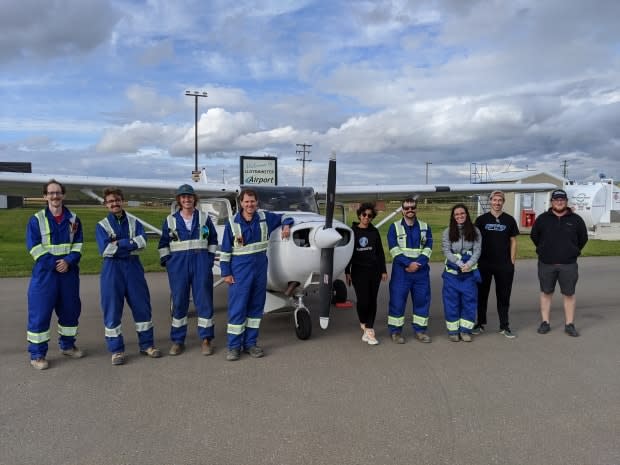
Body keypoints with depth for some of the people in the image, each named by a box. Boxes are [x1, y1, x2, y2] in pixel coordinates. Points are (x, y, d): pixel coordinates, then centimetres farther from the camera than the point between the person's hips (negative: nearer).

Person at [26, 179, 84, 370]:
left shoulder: (73, 219, 6)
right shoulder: (36, 219, -2)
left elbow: (78, 245, 2)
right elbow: (34, 247, -7)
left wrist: (68, 261, -15)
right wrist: (54, 263, -15)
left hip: (69, 272, 3)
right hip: (45, 272, -3)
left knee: (70, 309, 12)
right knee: (39, 312, -3)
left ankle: (67, 345, 29)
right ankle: (37, 354, 6)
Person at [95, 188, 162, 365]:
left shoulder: (134, 222, 7)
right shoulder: (101, 225, 2)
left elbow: (142, 242, -10)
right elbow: (105, 249, -14)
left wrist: (119, 243, -13)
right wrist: (130, 244, -10)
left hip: (133, 267, 2)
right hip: (112, 270, -2)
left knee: (142, 305, 7)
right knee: (112, 309, 2)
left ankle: (146, 344, 21)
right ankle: (116, 349, 13)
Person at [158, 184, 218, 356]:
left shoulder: (204, 218, 6)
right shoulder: (171, 220, 6)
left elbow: (213, 239, 11)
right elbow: (163, 243, 10)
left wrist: (209, 258, 4)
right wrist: (166, 261, 1)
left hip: (201, 262, 0)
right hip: (178, 264, 0)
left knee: (204, 300, 0)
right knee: (179, 301, 5)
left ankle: (206, 339, 10)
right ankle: (177, 341, 15)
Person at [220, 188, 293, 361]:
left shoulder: (265, 218, 3)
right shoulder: (232, 223, -4)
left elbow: (283, 217, 19)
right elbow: (225, 250, -2)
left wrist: (286, 226, -3)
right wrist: (226, 273, -5)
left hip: (260, 268, 4)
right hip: (240, 270, -3)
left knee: (256, 307, 8)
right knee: (237, 307, -5)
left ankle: (250, 343, 19)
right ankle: (234, 346, 5)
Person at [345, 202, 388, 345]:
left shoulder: (374, 232, 8)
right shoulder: (352, 232, 0)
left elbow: (380, 252, 10)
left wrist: (383, 270, 7)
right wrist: (347, 272, -3)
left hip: (374, 271, 3)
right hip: (359, 271, -3)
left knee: (372, 301, 2)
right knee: (363, 300, -9)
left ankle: (368, 330, 10)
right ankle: (364, 324, 18)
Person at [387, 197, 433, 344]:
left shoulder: (425, 227, 10)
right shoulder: (394, 227, 3)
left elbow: (428, 248, 1)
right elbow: (394, 249, -7)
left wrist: (418, 264, -14)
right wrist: (408, 263, -17)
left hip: (421, 271, 3)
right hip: (401, 271, -2)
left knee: (422, 300, 6)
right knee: (397, 300, -2)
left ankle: (420, 330, 18)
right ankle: (395, 331, 8)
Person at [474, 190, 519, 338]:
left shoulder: (509, 220, 5)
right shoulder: (481, 219, 3)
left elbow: (513, 241, 7)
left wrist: (512, 262, 1)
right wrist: (475, 260, -2)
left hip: (504, 265, 0)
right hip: (484, 264, 0)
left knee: (504, 296, 6)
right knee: (482, 294, 7)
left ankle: (504, 326, 14)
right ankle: (480, 323, 18)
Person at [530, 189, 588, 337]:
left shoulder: (576, 219, 3)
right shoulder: (542, 218, 3)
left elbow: (583, 238, 13)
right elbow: (534, 236, 14)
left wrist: (573, 252, 13)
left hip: (569, 265, 0)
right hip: (546, 264, 0)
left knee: (569, 294, 3)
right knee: (546, 293, 6)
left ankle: (569, 325, 12)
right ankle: (545, 323, 15)